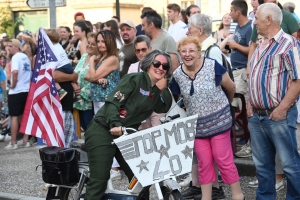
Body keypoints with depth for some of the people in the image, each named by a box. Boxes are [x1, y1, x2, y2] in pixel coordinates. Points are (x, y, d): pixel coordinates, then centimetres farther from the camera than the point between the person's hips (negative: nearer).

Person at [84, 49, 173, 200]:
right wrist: (115, 125, -33)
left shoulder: (157, 93, 13)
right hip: (103, 131, -7)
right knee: (99, 180, -9)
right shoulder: (134, 79, -10)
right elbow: (113, 102, -18)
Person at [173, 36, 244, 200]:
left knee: (223, 160, -1)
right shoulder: (177, 75, -3)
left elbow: (231, 87, 0)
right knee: (204, 163, 10)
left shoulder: (213, 66, -14)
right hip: (197, 125, 4)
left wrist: (225, 103, 15)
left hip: (219, 121, -3)